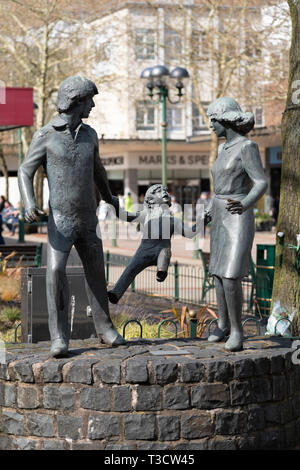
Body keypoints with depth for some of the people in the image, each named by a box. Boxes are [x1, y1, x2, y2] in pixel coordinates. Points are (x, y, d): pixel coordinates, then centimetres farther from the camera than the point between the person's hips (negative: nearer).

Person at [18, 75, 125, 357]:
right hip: (60, 221, -4)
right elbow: (25, 173, -9)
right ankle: (59, 338, -15)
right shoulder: (44, 136, -11)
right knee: (56, 271, -20)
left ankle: (104, 328, 30)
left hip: (87, 219, 5)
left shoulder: (88, 134, 4)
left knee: (95, 273, 12)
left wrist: (109, 197, 37)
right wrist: (29, 205, -29)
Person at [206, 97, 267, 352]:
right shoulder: (224, 149, 12)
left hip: (238, 219, -8)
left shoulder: (248, 146, -14)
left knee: (231, 276, -16)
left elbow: (261, 184, -19)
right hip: (220, 218, 8)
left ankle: (237, 330, -4)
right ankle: (223, 323, 25)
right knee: (219, 273, 11)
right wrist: (211, 211, 30)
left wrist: (244, 205, -36)